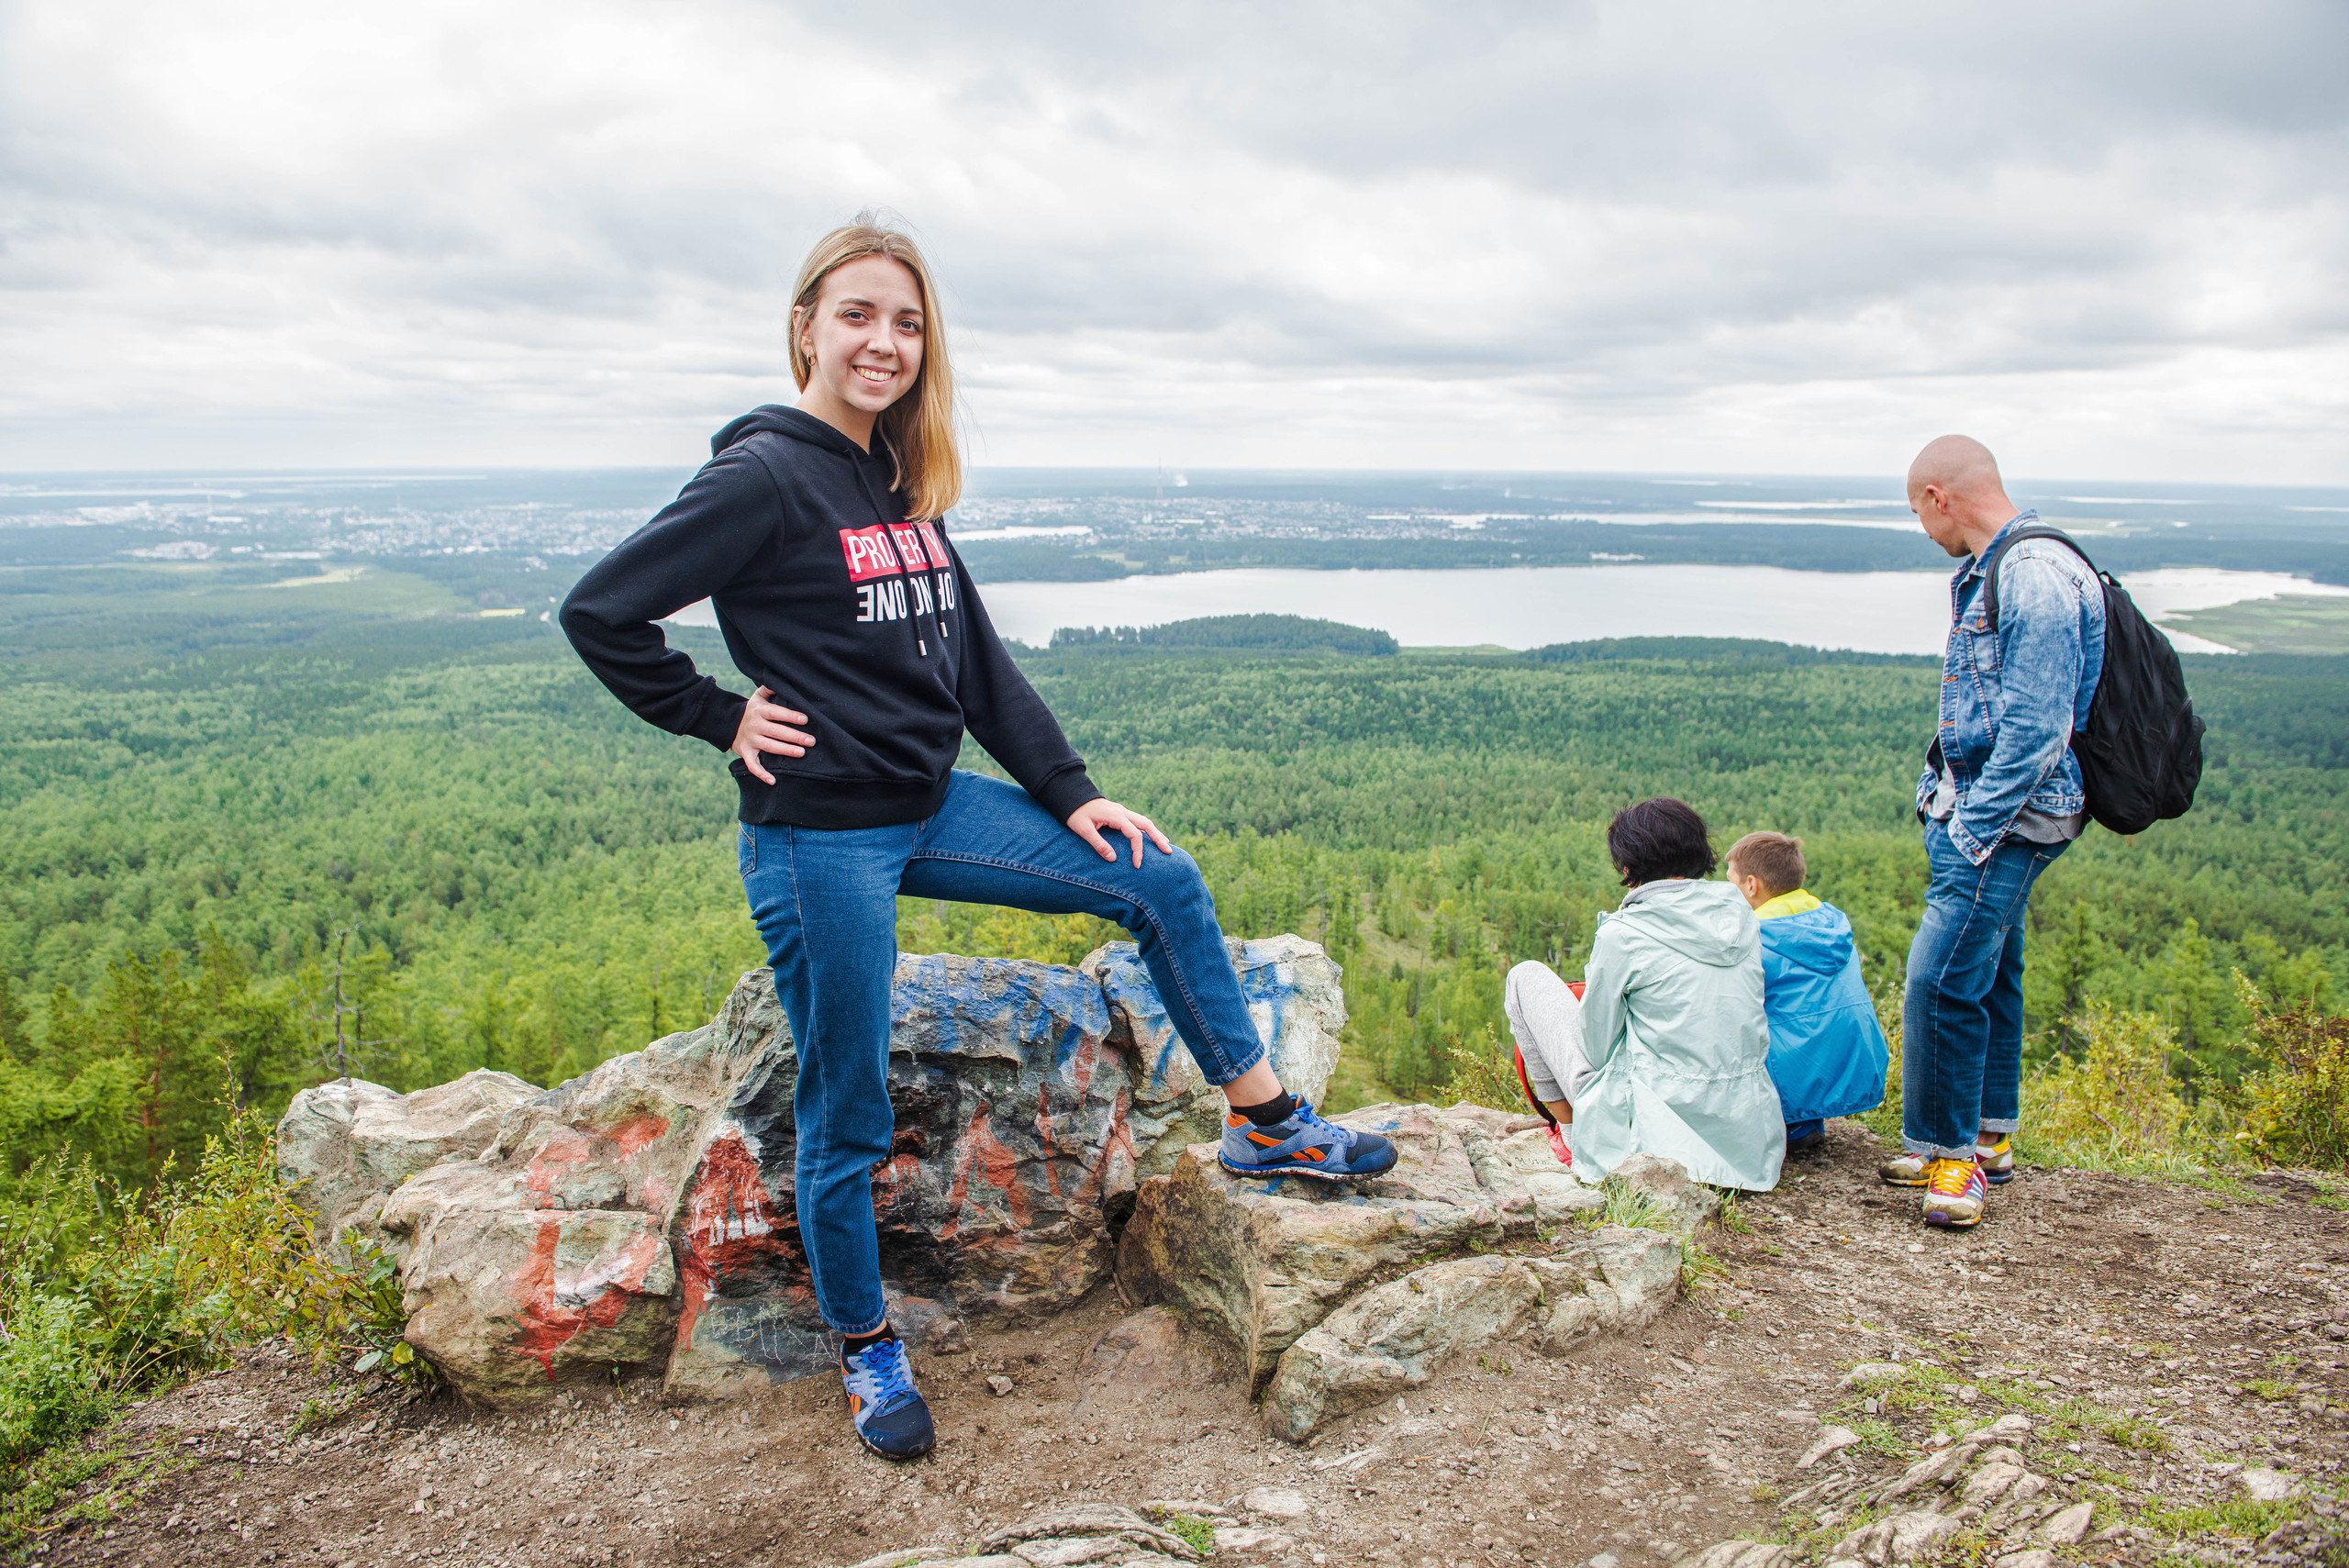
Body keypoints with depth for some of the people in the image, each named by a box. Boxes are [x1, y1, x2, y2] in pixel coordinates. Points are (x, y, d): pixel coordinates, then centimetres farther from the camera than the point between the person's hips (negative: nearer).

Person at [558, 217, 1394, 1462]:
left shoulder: (901, 485, 10)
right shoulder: (764, 477, -13)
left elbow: (976, 661, 12)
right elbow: (598, 613, -14)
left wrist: (1071, 794, 8)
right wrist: (718, 717, -10)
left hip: (930, 807, 8)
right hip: (820, 837, -8)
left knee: (1161, 884, 5)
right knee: (844, 1117, 4)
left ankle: (1264, 1124, 19)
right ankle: (866, 1350, 27)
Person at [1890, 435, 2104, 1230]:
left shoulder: (2035, 578, -19)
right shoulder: (1993, 573, 14)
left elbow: (2036, 730, -23)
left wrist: (1970, 832, -20)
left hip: (2005, 821, -10)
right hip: (1979, 807, 10)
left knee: (1942, 979, -10)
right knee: (1988, 973, 16)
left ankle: (1949, 1151, 3)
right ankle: (1987, 1139, 27)